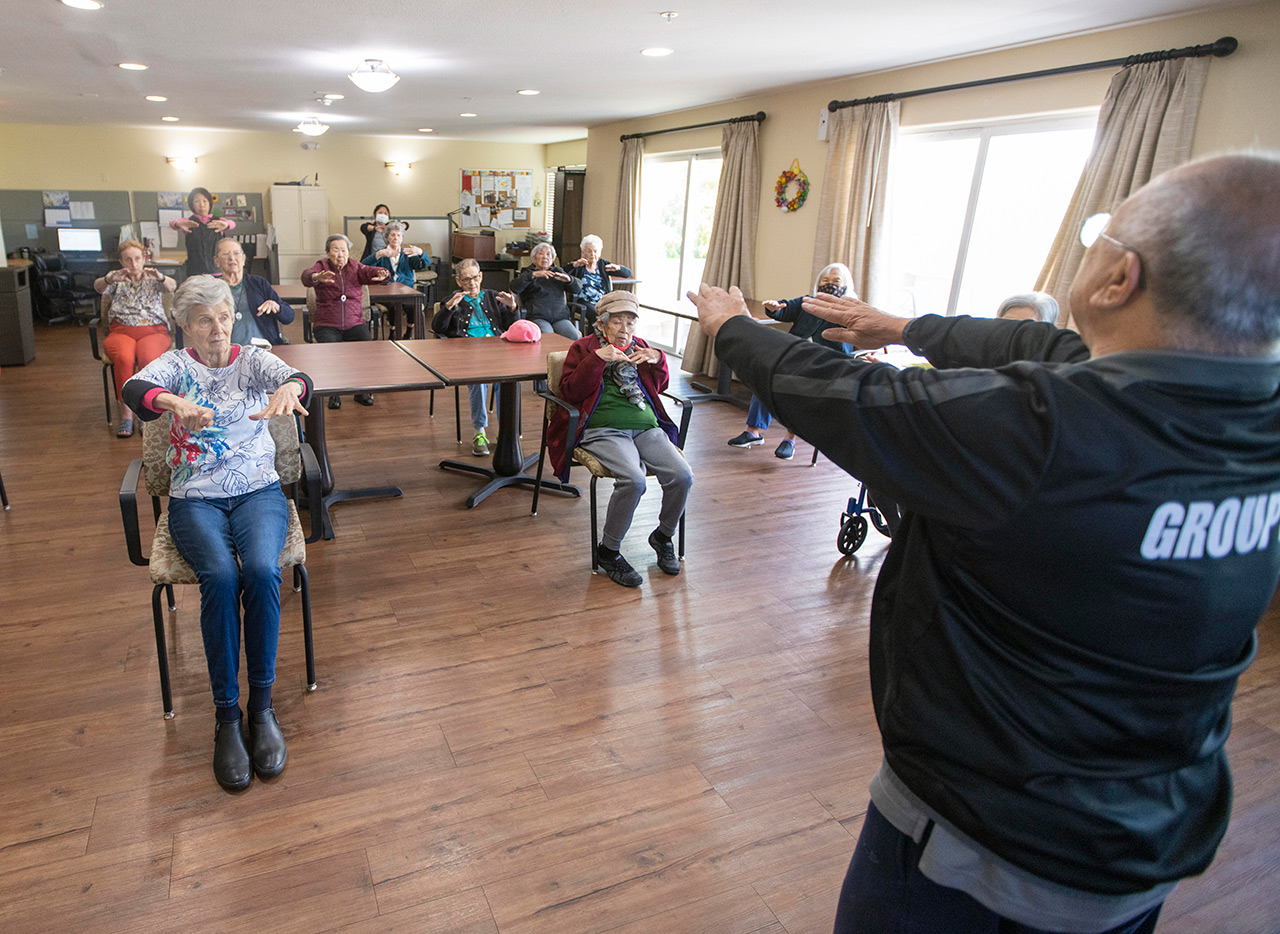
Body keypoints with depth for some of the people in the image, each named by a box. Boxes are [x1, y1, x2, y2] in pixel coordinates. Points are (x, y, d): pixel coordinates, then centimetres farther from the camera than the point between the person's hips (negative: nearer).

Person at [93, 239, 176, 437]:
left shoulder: (153, 278, 15)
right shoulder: (117, 280, 17)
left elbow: (172, 286, -8)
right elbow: (98, 286, -6)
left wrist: (160, 277, -33)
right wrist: (108, 279, -31)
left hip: (153, 330, -1)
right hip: (121, 330, 1)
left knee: (149, 359, -34)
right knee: (124, 359, -33)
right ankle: (127, 412, -25)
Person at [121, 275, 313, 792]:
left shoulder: (254, 360, 7)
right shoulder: (175, 365, 5)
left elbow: (297, 378, -15)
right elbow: (134, 388, -17)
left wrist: (289, 387, -42)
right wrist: (175, 402, -42)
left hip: (258, 491, 0)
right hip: (195, 499, 0)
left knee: (262, 570, -30)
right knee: (221, 575, -29)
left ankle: (261, 704, -17)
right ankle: (226, 715, -18)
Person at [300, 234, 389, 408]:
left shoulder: (355, 268, 10)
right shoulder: (321, 267, 2)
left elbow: (370, 271, -9)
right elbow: (306, 275, -20)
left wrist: (381, 274, -35)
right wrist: (316, 278, -46)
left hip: (354, 323, 2)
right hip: (327, 325, -2)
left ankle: (362, 391, -5)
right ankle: (333, 393, -11)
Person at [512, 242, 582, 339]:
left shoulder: (558, 272, 25)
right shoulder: (528, 272, 16)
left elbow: (577, 289, 14)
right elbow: (514, 288, -5)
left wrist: (568, 279, -9)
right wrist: (533, 275, -18)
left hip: (560, 317, 3)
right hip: (537, 317, -3)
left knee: (574, 337, -27)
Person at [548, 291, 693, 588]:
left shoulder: (639, 347, 23)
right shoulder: (583, 347, 10)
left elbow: (659, 387, 25)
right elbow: (570, 392, -2)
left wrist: (657, 360, 5)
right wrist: (597, 359, -12)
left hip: (646, 427, 5)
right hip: (603, 430, -5)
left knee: (682, 475, -20)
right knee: (633, 479, -33)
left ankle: (663, 536, 8)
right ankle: (608, 551, -11)